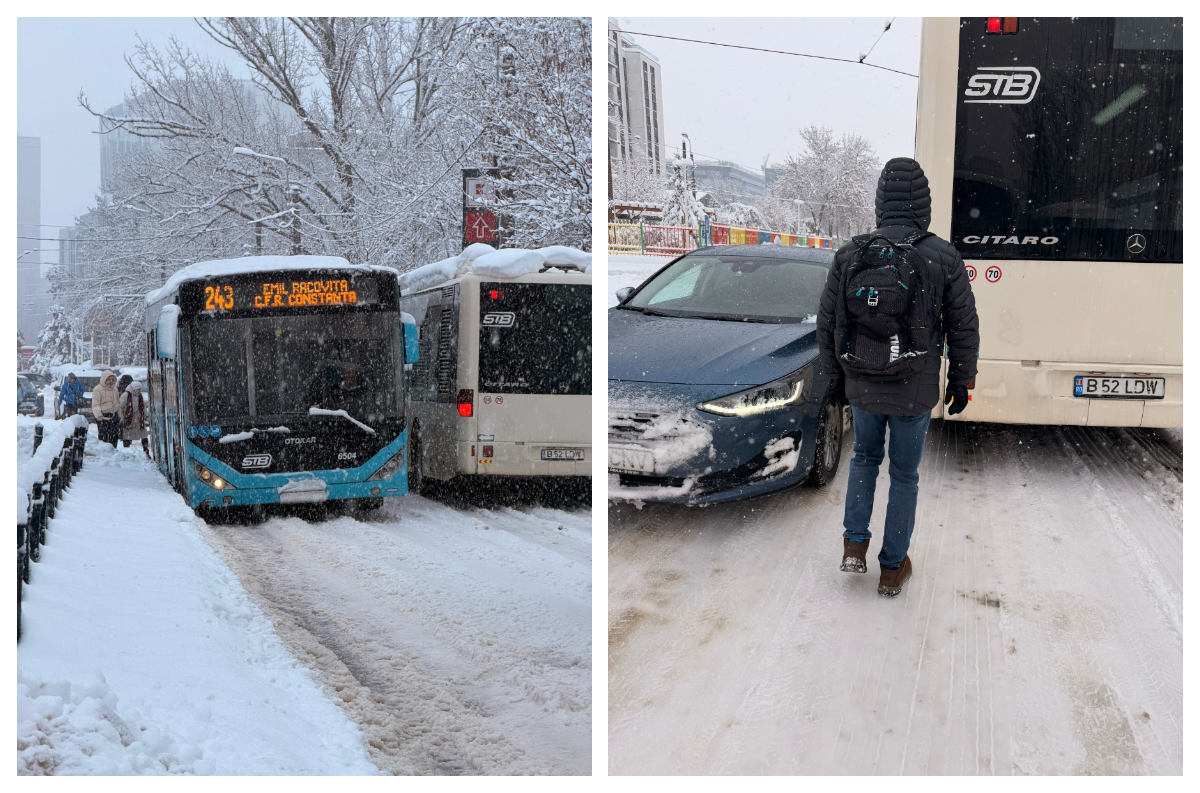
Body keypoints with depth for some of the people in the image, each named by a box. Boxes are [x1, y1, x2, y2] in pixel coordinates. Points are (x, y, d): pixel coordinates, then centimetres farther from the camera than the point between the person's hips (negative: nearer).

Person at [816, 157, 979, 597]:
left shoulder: (849, 255, -7)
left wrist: (836, 376, 16)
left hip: (862, 387, 2)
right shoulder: (943, 258, -12)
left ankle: (854, 544, 20)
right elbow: (964, 329, -4)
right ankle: (893, 568, 22)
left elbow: (827, 325, 2)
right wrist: (960, 382, 11)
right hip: (915, 394, -2)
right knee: (904, 474, 13)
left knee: (864, 457, 26)